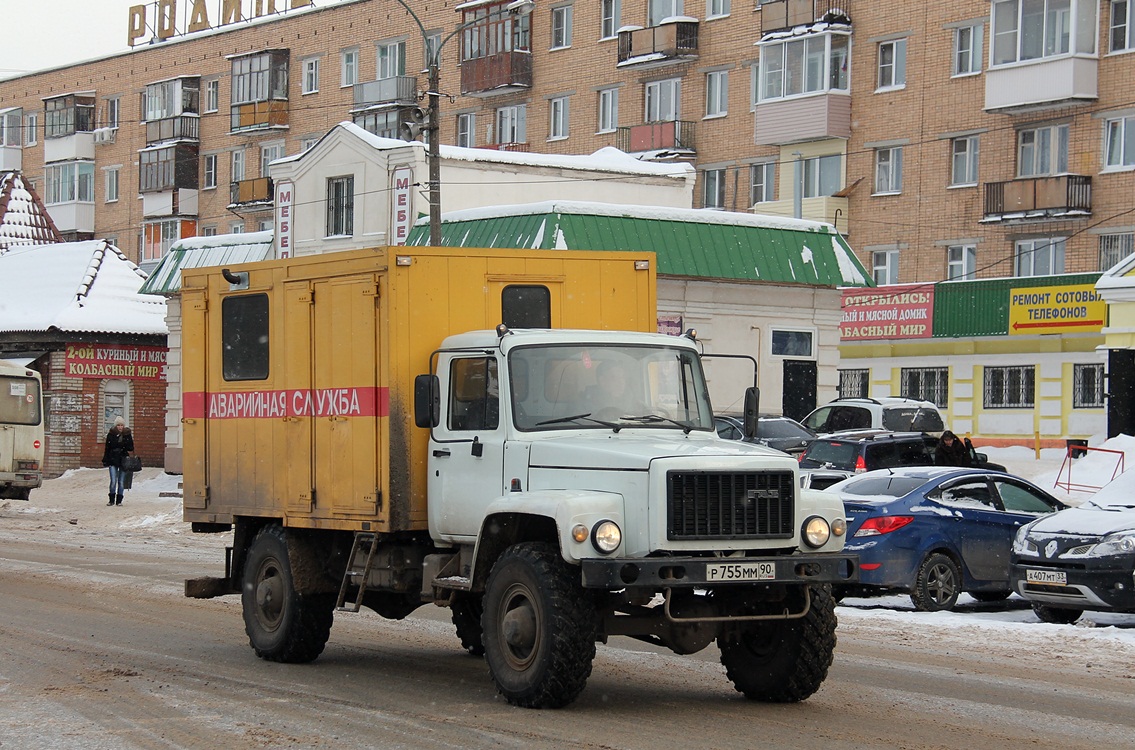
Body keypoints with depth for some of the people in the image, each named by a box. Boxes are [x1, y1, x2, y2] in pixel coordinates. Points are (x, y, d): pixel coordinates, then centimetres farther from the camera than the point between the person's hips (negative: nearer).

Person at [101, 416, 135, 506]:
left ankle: (119, 500, 13)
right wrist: (106, 460, 0)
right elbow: (107, 448, 3)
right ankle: (111, 500, 5)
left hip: (124, 460, 1)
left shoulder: (128, 435, 3)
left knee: (121, 482, 5)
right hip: (113, 461, -1)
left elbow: (131, 448, 10)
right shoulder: (111, 434, 0)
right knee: (113, 481, -7)